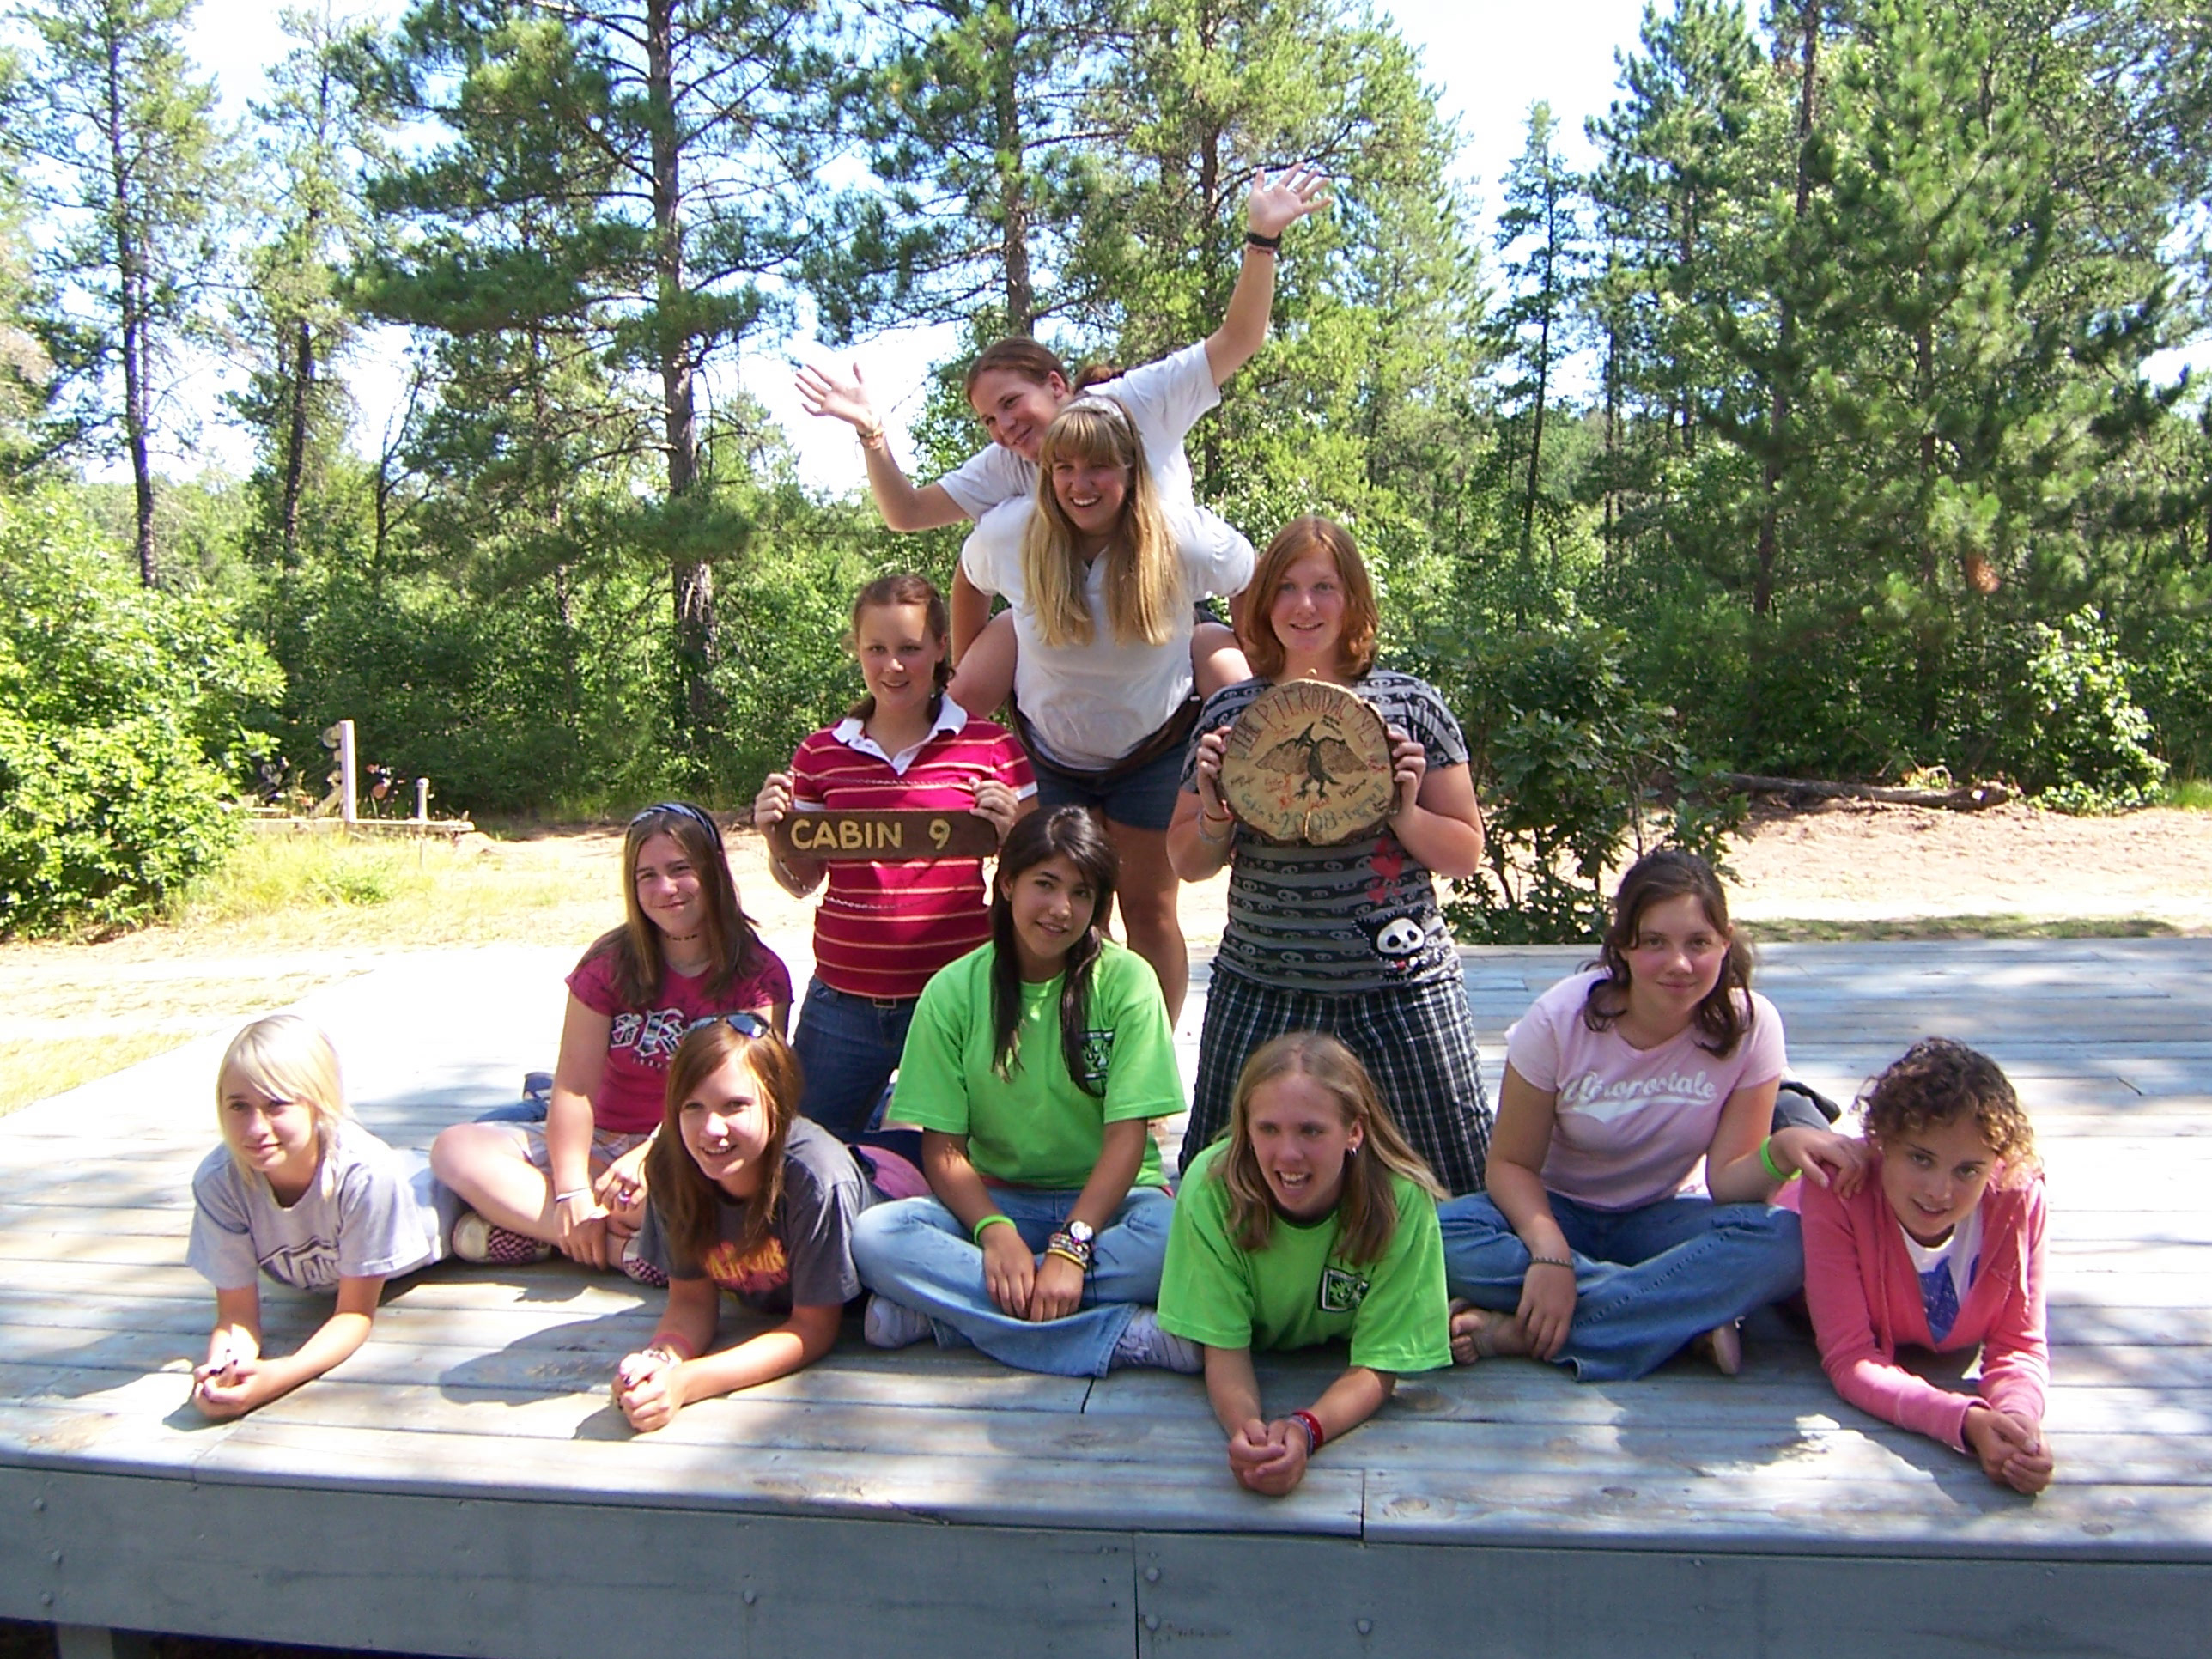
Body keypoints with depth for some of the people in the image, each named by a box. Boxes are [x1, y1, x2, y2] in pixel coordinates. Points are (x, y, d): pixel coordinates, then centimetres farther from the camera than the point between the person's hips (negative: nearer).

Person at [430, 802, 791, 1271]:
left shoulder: (760, 975, -4)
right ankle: (622, 1245, -29)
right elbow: (574, 1086, -6)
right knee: (457, 1149, -17)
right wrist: (572, 1191, -21)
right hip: (604, 1145, 4)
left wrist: (651, 1155, -30)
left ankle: (525, 1221, -27)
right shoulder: (610, 963, 2)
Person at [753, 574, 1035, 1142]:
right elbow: (802, 879, 13)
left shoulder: (991, 748, -2)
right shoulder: (821, 754, 5)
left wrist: (1009, 829, -15)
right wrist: (773, 832, -7)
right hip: (843, 1003, 3)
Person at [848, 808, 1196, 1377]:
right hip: (995, 1200, 2)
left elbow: (1127, 1135, -11)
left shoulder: (1126, 980, -6)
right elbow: (942, 1149, -5)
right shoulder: (955, 990, -2)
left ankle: (945, 1305, -24)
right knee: (874, 1236, -27)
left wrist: (1070, 1246, -24)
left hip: (1106, 1202, -1)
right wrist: (995, 1232, -24)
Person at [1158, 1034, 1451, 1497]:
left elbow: (1376, 1369, -23)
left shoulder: (1402, 1201, -28)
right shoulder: (1211, 1186, -27)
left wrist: (1304, 1430, -43)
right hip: (1257, 1369, 0)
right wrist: (1245, 1426, -43)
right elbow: (1225, 1348, -21)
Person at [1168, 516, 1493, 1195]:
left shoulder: (1410, 705, -1)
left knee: (1455, 1195, 5)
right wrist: (1216, 809, -11)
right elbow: (1188, 865, 8)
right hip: (1260, 990, 1)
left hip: (1401, 987, -1)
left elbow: (1466, 855, 2)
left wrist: (1405, 812, -15)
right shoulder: (1230, 712, 3)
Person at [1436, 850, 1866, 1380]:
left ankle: (1521, 1330, -31)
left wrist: (1781, 1152, -37)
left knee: (1783, 1242, -31)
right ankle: (1687, 1318, -25)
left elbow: (1726, 1179, -14)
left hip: (1662, 1219, 1)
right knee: (1445, 1239, -31)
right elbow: (1511, 1162, -14)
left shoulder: (1750, 1026, -14)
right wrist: (1550, 1250, -33)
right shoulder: (1560, 1019, -18)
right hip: (1558, 1212, -1)